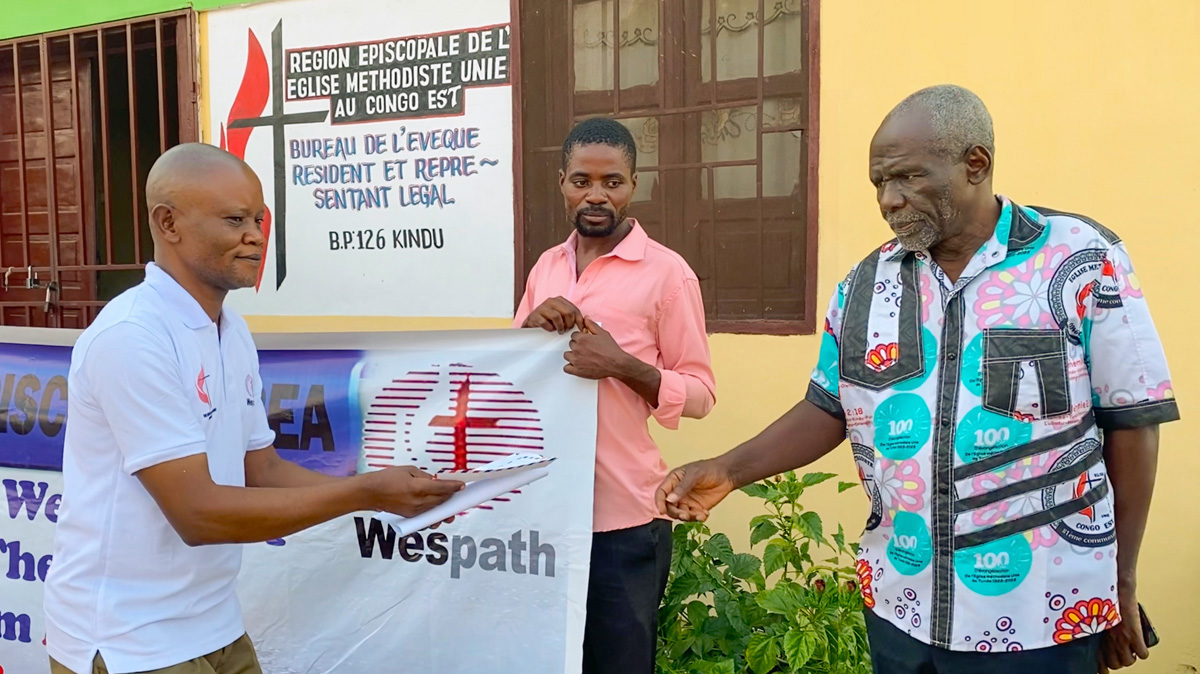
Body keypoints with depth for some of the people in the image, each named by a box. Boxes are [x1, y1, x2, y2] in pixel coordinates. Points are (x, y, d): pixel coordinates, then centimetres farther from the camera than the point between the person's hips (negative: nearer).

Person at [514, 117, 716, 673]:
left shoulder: (666, 272, -9)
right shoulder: (546, 266, 9)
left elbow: (700, 393, -8)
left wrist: (622, 364, -23)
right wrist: (530, 326, -6)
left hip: (622, 514, -5)